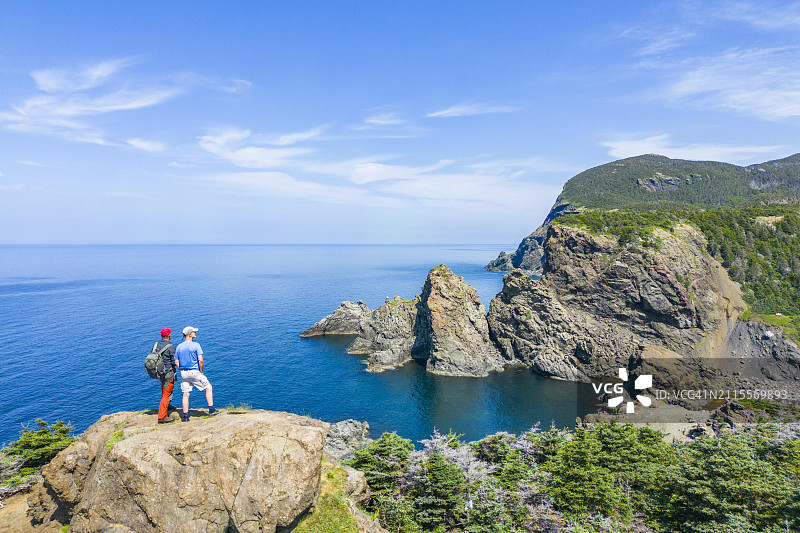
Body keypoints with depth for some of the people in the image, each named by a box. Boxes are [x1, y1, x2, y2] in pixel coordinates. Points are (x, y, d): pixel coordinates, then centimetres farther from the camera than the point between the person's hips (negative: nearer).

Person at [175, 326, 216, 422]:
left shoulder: (179, 347, 7)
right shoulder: (195, 345, -9)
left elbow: (177, 362, 7)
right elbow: (200, 360, -15)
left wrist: (182, 372, 14)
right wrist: (201, 372, -3)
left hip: (184, 373, 5)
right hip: (194, 372, -5)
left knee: (185, 394, 9)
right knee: (208, 388, 8)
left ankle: (185, 416, 11)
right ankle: (211, 410, 7)